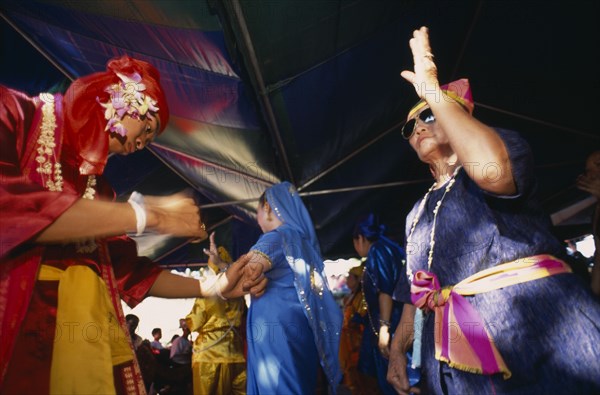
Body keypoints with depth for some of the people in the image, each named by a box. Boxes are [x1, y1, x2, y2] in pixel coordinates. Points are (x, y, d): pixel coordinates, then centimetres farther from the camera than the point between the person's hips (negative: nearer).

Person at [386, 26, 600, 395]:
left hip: (539, 327, -5)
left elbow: (492, 167, -24)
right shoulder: (419, 213, 19)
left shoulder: (505, 146, 4)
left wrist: (431, 89, -15)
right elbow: (417, 291, 19)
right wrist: (397, 348, 9)